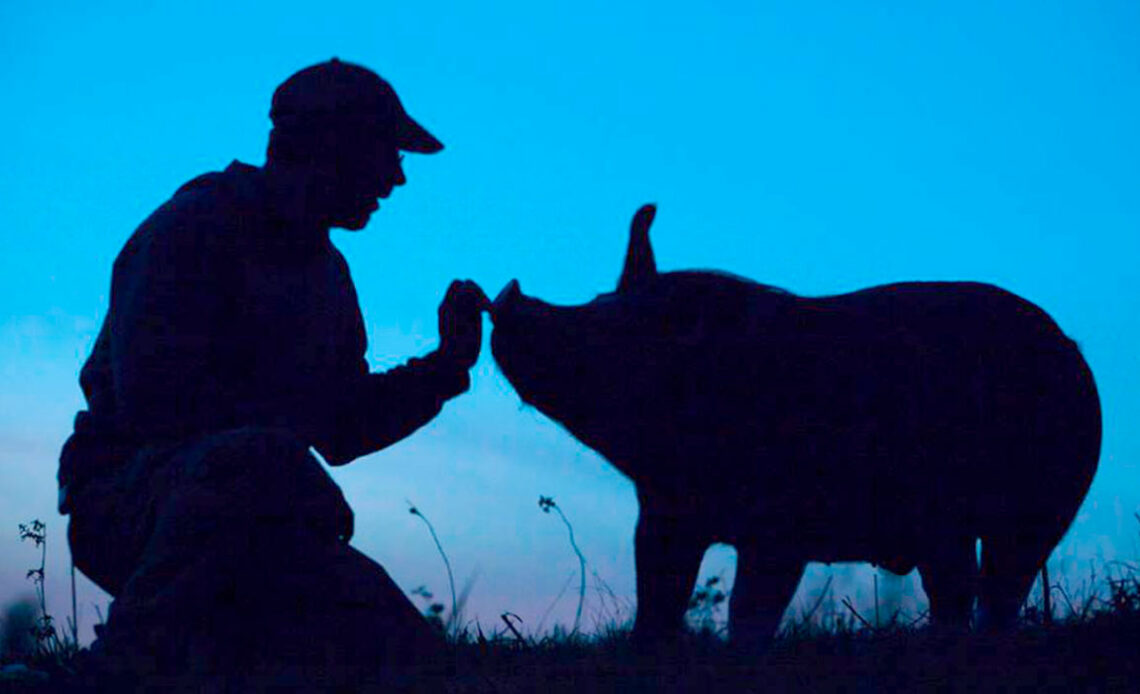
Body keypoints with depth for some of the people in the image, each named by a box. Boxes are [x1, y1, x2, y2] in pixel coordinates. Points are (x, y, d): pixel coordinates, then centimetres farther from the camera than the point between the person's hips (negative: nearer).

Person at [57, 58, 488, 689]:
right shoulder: (193, 228, -10)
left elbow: (341, 428, 16)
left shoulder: (326, 270, 18)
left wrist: (446, 365, 4)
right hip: (128, 503, -8)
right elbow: (153, 400, -22)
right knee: (263, 459, -40)